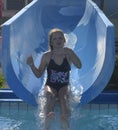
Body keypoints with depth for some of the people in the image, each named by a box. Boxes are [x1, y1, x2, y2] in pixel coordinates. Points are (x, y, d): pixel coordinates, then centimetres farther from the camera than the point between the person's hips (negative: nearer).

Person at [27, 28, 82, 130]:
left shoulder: (68, 54, 3)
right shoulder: (47, 56, 3)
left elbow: (79, 66, -12)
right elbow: (39, 74, 8)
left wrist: (70, 54, -21)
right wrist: (32, 65, -10)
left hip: (64, 86, 0)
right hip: (51, 86, 0)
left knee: (63, 96, -35)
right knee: (50, 95, -35)